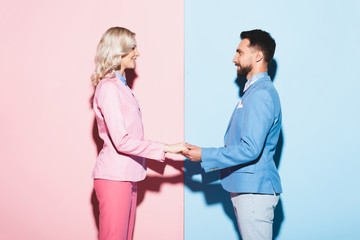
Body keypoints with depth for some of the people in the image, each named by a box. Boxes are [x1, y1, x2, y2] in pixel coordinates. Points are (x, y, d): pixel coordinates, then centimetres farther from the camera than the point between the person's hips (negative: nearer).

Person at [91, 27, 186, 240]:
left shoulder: (121, 85, 15)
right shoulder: (109, 88, -14)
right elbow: (122, 141, -20)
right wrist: (166, 148, -15)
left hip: (127, 175, 9)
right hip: (113, 177, -9)